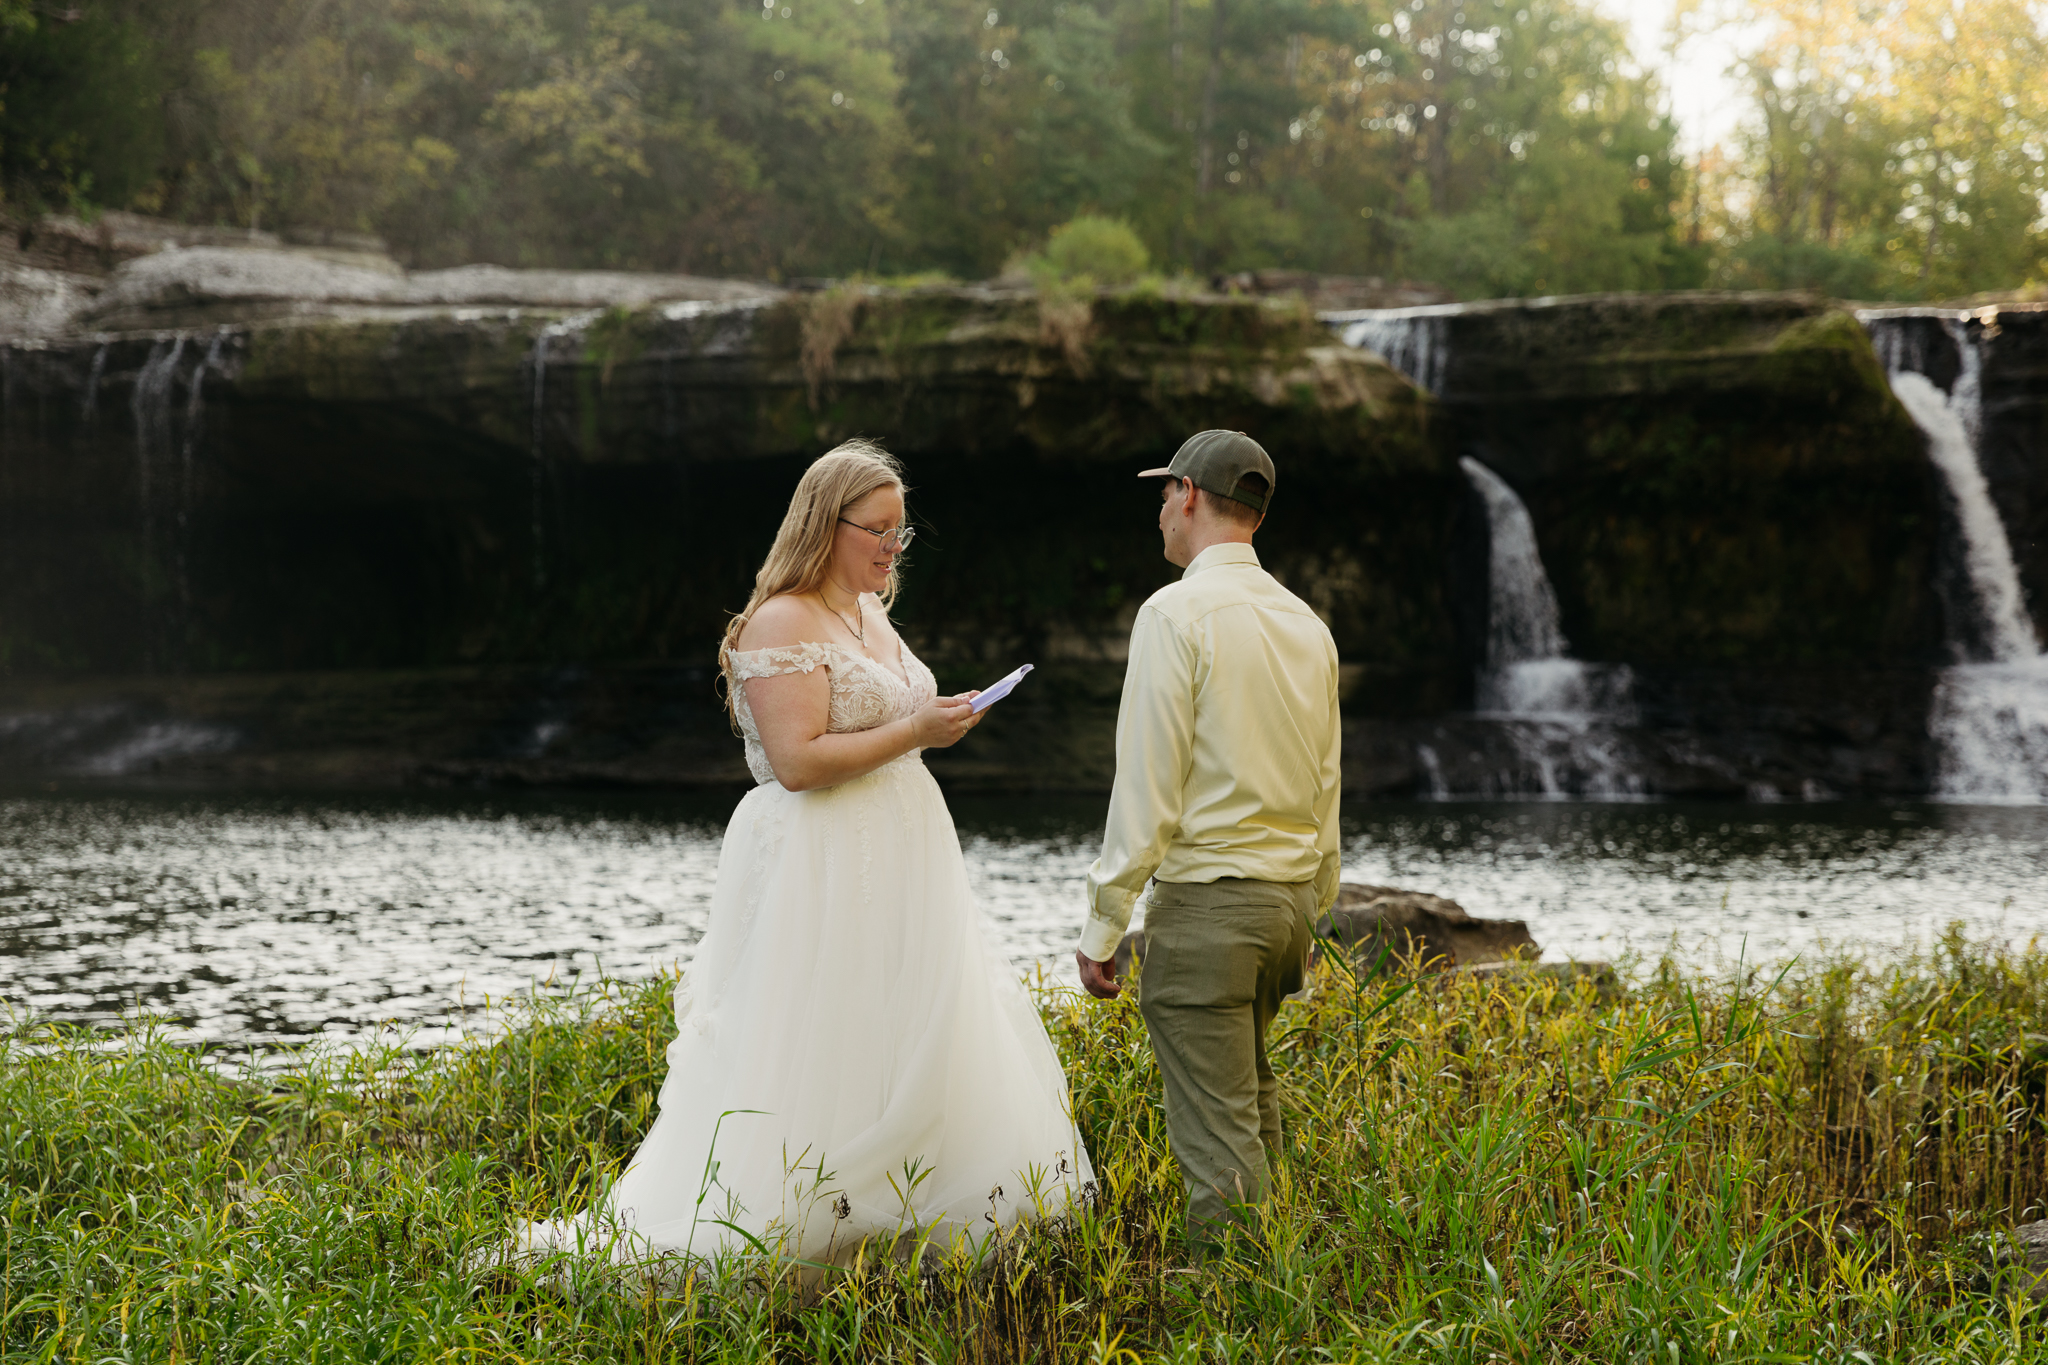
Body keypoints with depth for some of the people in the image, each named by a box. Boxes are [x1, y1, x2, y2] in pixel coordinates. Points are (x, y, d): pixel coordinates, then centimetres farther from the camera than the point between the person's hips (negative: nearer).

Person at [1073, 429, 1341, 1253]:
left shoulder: (1177, 613, -12)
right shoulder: (1306, 623, 10)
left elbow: (1146, 789, -15)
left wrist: (1102, 926, -10)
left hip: (1205, 901, -8)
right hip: (1290, 892, 8)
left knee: (1218, 1137, -5)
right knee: (1250, 1098, 24)